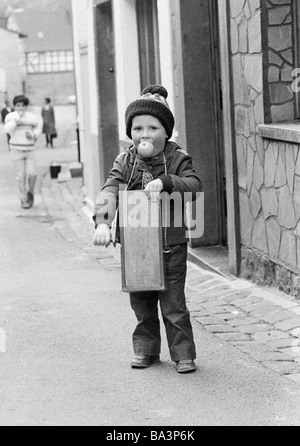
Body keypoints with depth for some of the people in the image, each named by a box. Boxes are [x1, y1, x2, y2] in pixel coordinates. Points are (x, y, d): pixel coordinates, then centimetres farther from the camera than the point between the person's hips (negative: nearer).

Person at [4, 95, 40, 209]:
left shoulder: (31, 117, 1)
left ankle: (30, 193, 19)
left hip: (29, 150, 2)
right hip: (16, 150, -2)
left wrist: (32, 135, -10)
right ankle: (24, 200, 9)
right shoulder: (10, 117, -7)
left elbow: (36, 130, 13)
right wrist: (17, 116, -24)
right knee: (21, 176, -3)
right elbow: (8, 129, -23)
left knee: (32, 174, -9)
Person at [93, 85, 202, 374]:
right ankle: (145, 349, 29)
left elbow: (195, 185, -18)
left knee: (173, 303, -1)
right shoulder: (125, 162, 1)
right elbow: (109, 193, -11)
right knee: (141, 302, 13)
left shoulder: (178, 158, -4)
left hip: (171, 244, -3)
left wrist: (164, 181, -32)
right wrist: (102, 222, -28)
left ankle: (183, 354, 10)